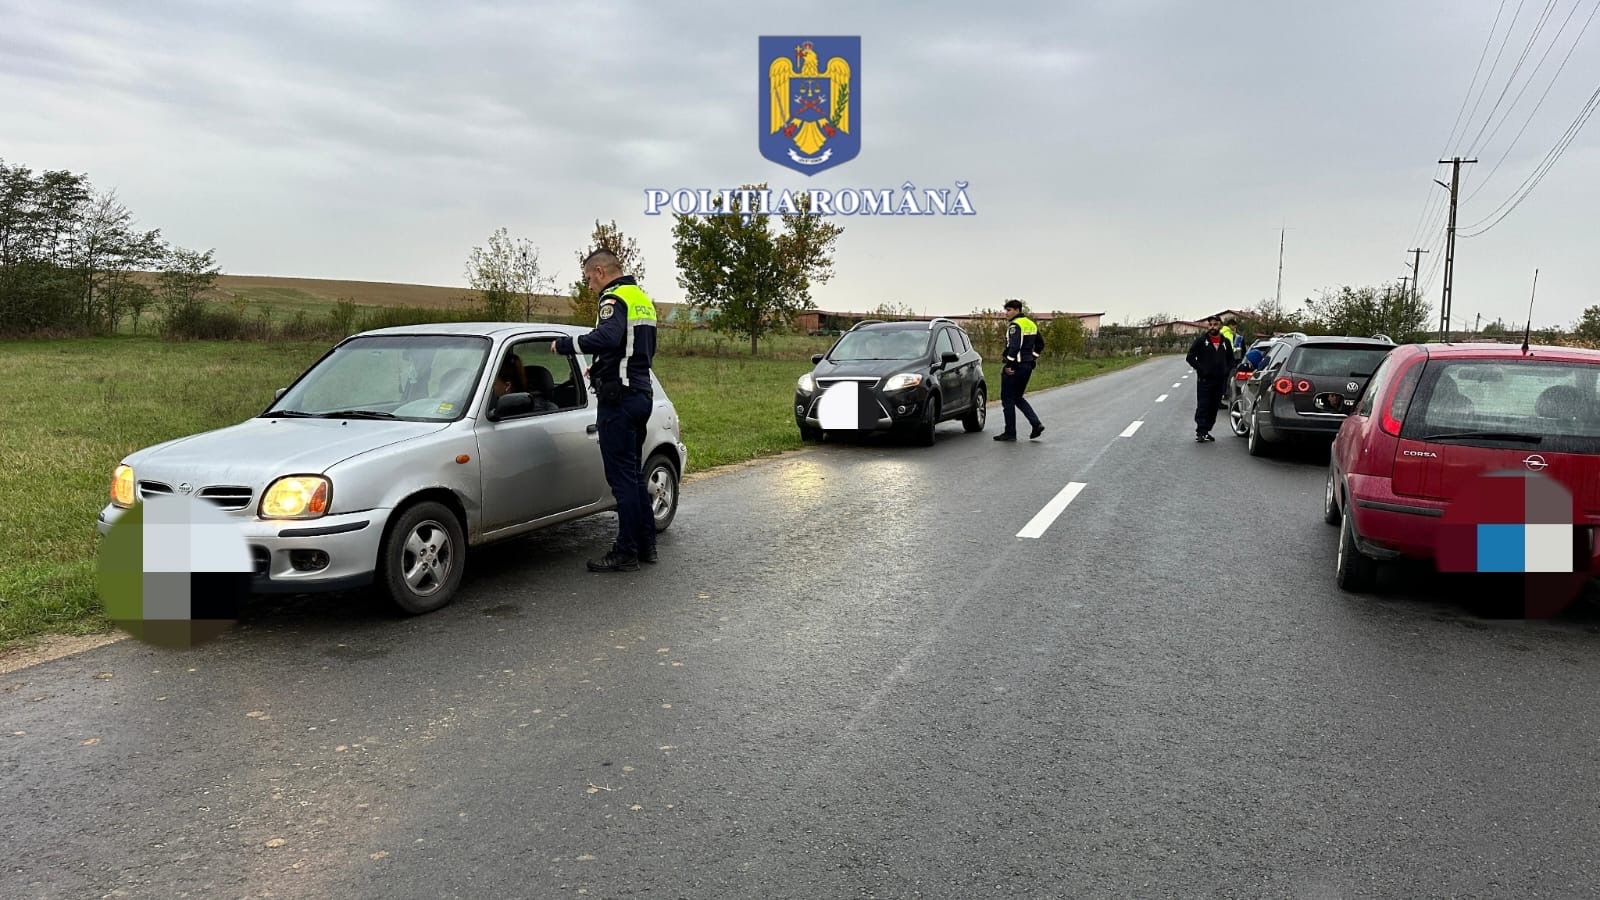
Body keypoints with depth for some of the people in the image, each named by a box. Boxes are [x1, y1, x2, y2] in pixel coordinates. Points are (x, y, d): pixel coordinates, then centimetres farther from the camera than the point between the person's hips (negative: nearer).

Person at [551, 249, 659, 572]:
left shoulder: (615, 299, -12)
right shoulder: (642, 299, 19)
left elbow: (607, 337, -33)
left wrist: (564, 345, -22)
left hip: (619, 398, -10)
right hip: (641, 394, 10)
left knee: (622, 477, -5)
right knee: (634, 474, 16)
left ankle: (626, 554, -1)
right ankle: (646, 545, 21)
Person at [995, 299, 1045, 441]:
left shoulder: (1015, 325, -13)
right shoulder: (1031, 324, 15)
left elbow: (1014, 346, -24)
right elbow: (1040, 344, 21)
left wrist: (1008, 365, -22)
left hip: (1014, 367, -9)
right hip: (1028, 366, 9)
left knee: (1008, 399, 0)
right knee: (1018, 398, 18)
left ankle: (1010, 432, 1)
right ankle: (1036, 423, 4)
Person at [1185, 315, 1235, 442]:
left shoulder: (1225, 343, 11)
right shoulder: (1200, 341, -1)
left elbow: (1231, 359, 22)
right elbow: (1190, 357, -3)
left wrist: (1227, 371, 5)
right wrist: (1200, 369, -10)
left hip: (1220, 381, 4)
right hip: (1204, 380, -4)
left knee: (1214, 408, 7)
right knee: (1202, 407, -7)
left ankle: (1206, 431, 14)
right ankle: (1200, 432, -7)